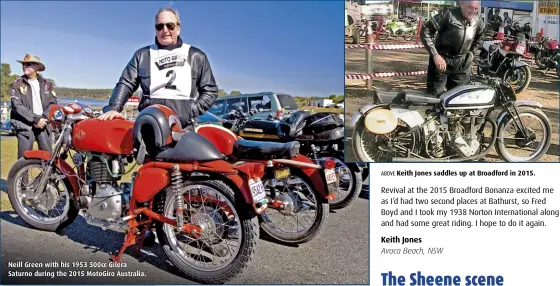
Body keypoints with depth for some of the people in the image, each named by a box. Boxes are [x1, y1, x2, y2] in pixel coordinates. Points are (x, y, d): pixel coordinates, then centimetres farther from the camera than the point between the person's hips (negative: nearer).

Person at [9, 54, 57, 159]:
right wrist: (35, 119, -15)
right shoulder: (17, 84, 3)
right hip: (25, 125, -2)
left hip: (43, 124, 2)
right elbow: (17, 106, -6)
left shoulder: (47, 84, 12)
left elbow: (52, 103, 5)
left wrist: (43, 118, -11)